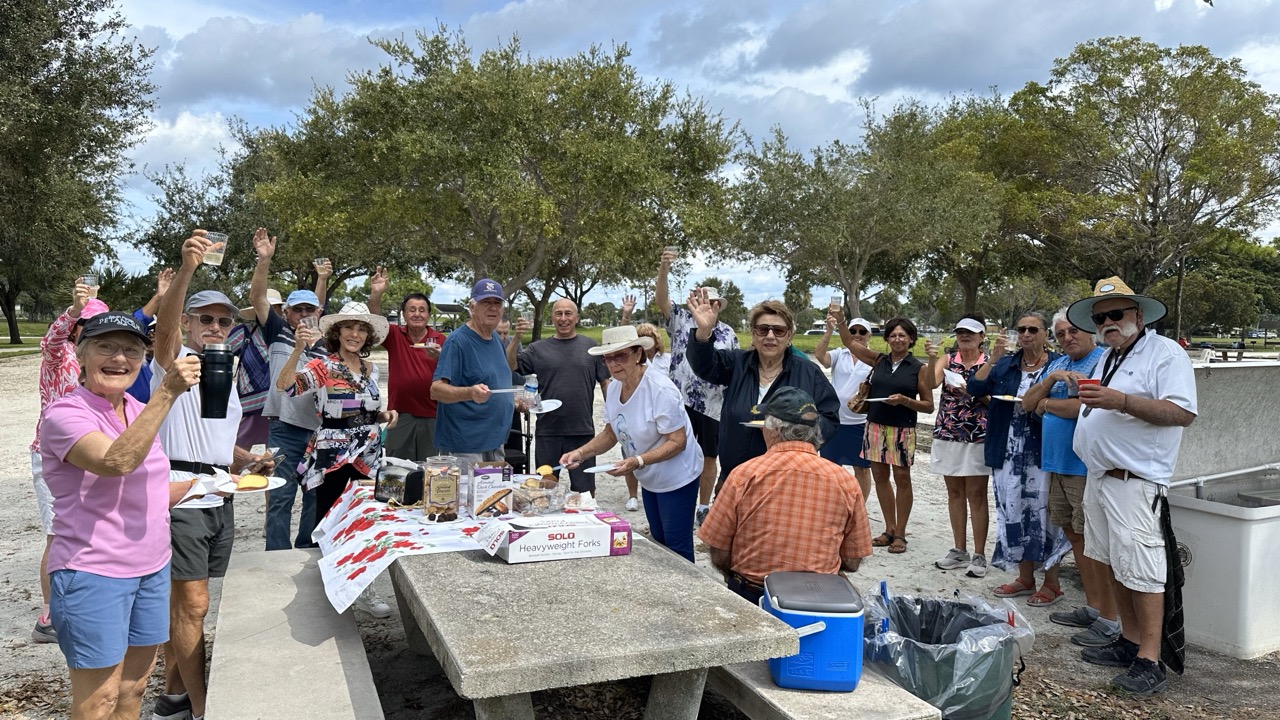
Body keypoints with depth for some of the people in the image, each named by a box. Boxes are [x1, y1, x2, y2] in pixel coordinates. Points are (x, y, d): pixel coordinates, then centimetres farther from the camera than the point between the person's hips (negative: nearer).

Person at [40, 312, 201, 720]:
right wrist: (168, 392, -36)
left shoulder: (140, 412, 8)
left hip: (151, 568, 7)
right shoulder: (65, 415, -14)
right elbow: (116, 462, -34)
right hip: (93, 575, -7)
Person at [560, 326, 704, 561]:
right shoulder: (613, 388, -3)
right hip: (649, 479, 8)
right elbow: (611, 434, 7)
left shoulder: (660, 389, -27)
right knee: (658, 542, 20)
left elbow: (678, 442, -25)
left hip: (676, 478, -8)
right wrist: (581, 453, -10)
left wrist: (637, 462, -35)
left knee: (677, 549, 1)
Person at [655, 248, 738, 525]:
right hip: (682, 400, -1)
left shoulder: (728, 334, 7)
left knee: (708, 457, 10)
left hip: (714, 405, 2)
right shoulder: (681, 320, 2)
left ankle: (704, 507, 24)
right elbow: (661, 299, -11)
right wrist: (664, 268, -27)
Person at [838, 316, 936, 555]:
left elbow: (929, 406, -2)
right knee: (880, 477, 8)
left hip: (902, 430, -4)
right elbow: (850, 343, 7)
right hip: (876, 427, 4)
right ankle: (889, 529, 21)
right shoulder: (879, 360, 8)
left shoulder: (918, 368, -1)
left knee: (902, 478, 1)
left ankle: (900, 534, 11)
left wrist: (904, 400, -17)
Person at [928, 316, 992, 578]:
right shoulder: (948, 360, 6)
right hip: (947, 435, 3)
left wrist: (973, 392, -19)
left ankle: (979, 554, 8)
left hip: (978, 437, -3)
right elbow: (931, 383, -11)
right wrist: (933, 360, -25)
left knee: (976, 495, -1)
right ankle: (959, 550, 20)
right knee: (955, 492, 10)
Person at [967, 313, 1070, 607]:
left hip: (1041, 454, -4)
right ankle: (1025, 579, 24)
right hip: (1008, 454, 5)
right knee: (1014, 513, 10)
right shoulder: (1005, 365, 11)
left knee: (1041, 513, -1)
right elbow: (974, 388, 0)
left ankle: (1051, 583, 14)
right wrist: (993, 359, -9)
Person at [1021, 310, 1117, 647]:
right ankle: (1092, 607, 26)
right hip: (1057, 464, 9)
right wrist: (1051, 379, -6)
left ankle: (1109, 620, 4)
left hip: (1086, 467, -8)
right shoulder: (1057, 364, 16)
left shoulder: (1102, 361, -10)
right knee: (1074, 535, 14)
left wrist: (1047, 404, -6)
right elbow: (1028, 403, 11)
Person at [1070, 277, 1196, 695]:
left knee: (1141, 572, -7)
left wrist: (1122, 401, -26)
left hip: (1134, 483, -9)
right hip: (1100, 476, 9)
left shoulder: (1165, 354, -8)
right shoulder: (1106, 358, 18)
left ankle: (1149, 662, -1)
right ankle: (1129, 642, 24)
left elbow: (1183, 412, -19)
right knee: (1114, 566, 13)